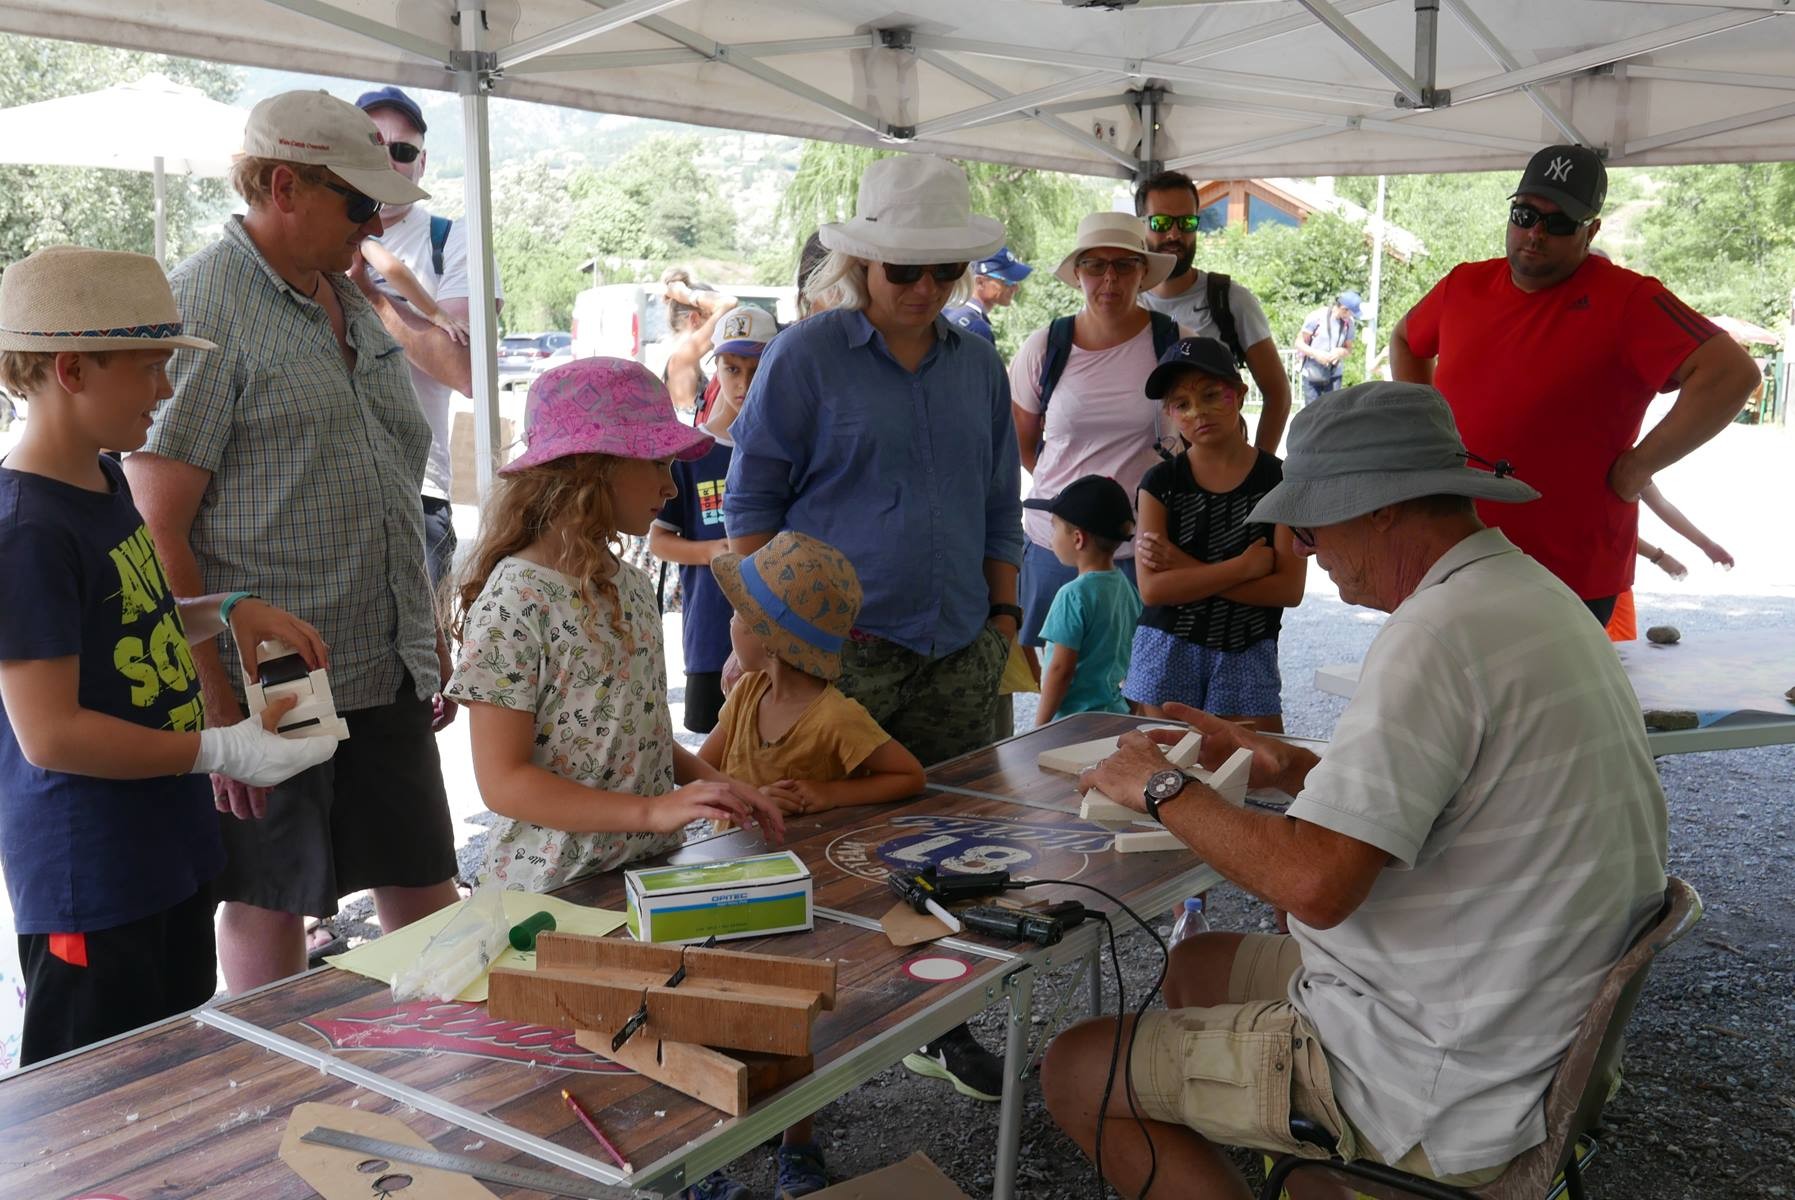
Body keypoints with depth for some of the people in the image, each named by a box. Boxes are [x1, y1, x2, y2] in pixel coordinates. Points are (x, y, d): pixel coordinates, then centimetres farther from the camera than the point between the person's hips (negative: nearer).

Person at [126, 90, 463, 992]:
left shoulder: (350, 301, 14)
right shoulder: (202, 309, -11)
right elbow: (158, 529, -15)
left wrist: (428, 632, 19)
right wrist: (216, 702, -18)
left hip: (388, 673, 7)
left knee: (425, 888, 14)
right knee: (270, 908, 8)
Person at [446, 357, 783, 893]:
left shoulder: (632, 587, 7)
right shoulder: (516, 599, -15)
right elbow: (502, 781, -17)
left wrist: (712, 782, 0)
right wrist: (653, 810, -22)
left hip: (653, 870, 6)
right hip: (556, 887, -6)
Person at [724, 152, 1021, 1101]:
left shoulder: (978, 365, 12)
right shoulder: (805, 356, -3)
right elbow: (751, 502, -1)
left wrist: (1003, 613, 13)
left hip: (956, 649, 5)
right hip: (836, 648, -5)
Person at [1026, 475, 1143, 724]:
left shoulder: (1074, 595, -18)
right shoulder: (1126, 585, 5)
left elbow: (1061, 669, -17)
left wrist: (1039, 726, -10)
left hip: (1076, 721, -8)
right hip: (1115, 710, 8)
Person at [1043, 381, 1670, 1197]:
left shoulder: (1439, 632, -26)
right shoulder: (1530, 594, 6)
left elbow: (1316, 883, -31)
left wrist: (1163, 790, -15)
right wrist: (1291, 770, 6)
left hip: (1441, 1093, -10)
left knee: (1074, 1072, 0)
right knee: (1194, 966, 25)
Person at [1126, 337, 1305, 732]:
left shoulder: (1280, 480, -3)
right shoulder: (1161, 483, -1)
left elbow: (1289, 589, -11)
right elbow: (1152, 588, -11)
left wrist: (1187, 570, -14)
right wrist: (1244, 566, -15)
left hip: (1247, 655, 0)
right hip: (1168, 652, 1)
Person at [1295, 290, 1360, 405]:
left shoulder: (1348, 322, -2)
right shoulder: (1316, 317, -13)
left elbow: (1349, 348, 10)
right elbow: (1299, 343, -6)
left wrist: (1341, 352, -15)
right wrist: (1316, 354, -23)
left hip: (1334, 376, 3)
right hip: (1312, 376, -3)